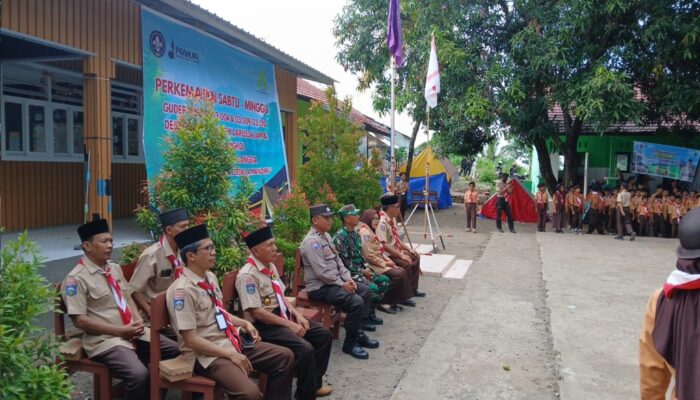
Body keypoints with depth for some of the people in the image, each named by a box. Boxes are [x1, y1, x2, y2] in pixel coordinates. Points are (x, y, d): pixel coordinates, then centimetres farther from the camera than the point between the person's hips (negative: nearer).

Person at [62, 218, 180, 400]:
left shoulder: (115, 268, 13)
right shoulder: (77, 278, -10)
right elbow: (80, 320, -14)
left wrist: (138, 320, -1)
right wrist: (120, 331, -17)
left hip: (133, 332, 7)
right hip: (105, 339, -7)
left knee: (177, 351, -3)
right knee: (139, 375, -31)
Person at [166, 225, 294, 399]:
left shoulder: (210, 277, 7)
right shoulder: (182, 290, -19)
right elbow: (191, 339, -20)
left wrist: (244, 323, 4)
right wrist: (230, 354, -19)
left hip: (231, 341, 9)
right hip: (207, 354, -9)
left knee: (285, 356, 5)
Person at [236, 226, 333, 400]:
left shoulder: (271, 266, 7)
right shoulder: (247, 275, -20)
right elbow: (256, 313, -22)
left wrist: (297, 315, 0)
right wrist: (289, 324, -19)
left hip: (283, 315, 9)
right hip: (264, 325, -9)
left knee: (324, 334, 2)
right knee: (305, 349, -26)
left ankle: (314, 383, 16)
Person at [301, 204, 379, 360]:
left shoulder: (326, 236, 10)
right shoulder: (312, 241, -21)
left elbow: (337, 260, 15)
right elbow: (322, 272, -25)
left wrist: (348, 278, 1)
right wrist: (342, 284, -16)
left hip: (334, 281, 10)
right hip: (319, 286, -10)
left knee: (366, 292, 7)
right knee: (356, 302, -23)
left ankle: (358, 332, 14)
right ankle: (350, 343, -6)